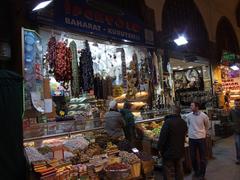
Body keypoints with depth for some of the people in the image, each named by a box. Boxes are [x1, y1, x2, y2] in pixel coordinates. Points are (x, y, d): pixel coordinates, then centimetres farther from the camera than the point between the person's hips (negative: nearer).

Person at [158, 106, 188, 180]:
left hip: (169, 152, -6)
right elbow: (184, 134, 13)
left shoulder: (168, 122, -20)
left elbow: (162, 137, -20)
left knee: (169, 174, 4)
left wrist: (160, 149, -8)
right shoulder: (183, 122, 2)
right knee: (179, 171, 21)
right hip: (180, 151, 7)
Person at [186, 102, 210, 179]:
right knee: (193, 157, 12)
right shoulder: (188, 115, -7)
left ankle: (202, 174, 26)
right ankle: (196, 171, 33)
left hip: (201, 138, -2)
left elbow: (207, 126, 9)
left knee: (203, 157, 8)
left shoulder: (204, 116, -12)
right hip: (192, 138, 2)